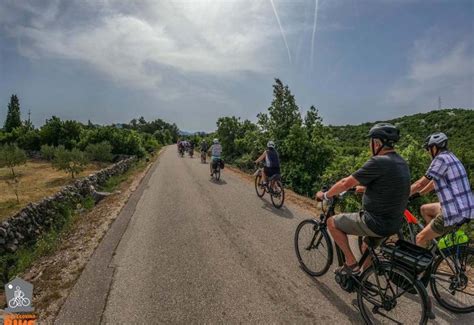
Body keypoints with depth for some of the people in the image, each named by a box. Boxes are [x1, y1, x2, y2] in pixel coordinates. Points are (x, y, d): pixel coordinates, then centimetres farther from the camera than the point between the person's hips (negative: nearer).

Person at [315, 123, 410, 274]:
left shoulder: (378, 162, -21)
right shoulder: (402, 163, 7)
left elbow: (346, 183, -17)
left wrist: (324, 195, -3)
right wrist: (363, 188, 36)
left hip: (377, 223, -9)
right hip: (394, 223, 9)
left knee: (332, 222, 6)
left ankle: (351, 263, 11)